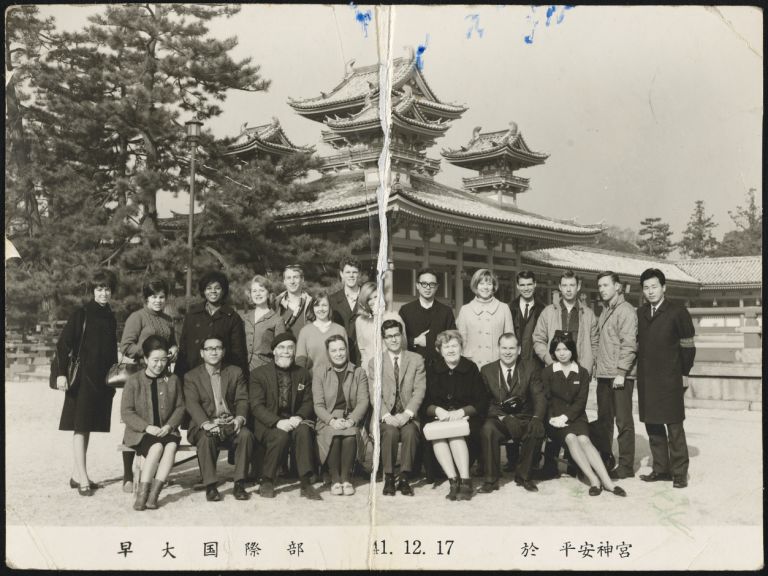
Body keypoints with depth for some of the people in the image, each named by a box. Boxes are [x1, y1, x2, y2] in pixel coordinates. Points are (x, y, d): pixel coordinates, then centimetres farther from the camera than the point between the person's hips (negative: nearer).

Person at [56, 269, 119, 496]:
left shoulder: (110, 318, 14)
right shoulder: (82, 313, -4)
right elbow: (63, 343, -9)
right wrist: (62, 373, -18)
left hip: (102, 380, 6)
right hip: (83, 377, -6)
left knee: (87, 427, 11)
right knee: (80, 426, -6)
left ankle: (76, 475, 19)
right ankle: (83, 480, -7)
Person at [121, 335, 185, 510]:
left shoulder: (173, 380, 9)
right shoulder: (134, 381, 1)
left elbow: (180, 407, 9)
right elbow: (126, 412, -3)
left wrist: (169, 426, -10)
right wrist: (147, 427, -16)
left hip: (166, 430, 2)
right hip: (140, 432, -2)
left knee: (172, 445, -31)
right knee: (157, 447, -33)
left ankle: (154, 494, -31)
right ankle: (142, 494, -26)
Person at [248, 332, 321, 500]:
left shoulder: (303, 374, 13)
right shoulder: (258, 373, 3)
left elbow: (308, 403, 9)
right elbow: (256, 406, -6)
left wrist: (299, 417, -14)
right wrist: (278, 422, -23)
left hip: (294, 421, 2)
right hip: (268, 424, -2)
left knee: (303, 430, -31)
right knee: (281, 435, -34)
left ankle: (306, 483, -28)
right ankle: (267, 482, -15)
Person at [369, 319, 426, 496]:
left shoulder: (416, 360, 10)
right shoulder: (375, 362, 10)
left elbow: (420, 390, 1)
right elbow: (374, 394, 1)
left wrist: (406, 414, -15)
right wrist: (387, 416, -16)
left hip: (408, 415, 0)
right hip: (386, 416, 0)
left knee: (410, 432, -31)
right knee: (390, 431, -31)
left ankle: (404, 478, -19)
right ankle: (389, 478, -18)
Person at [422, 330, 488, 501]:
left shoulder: (471, 368, 4)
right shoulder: (433, 371, 9)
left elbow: (482, 402, -1)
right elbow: (425, 402, 5)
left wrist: (462, 412, -17)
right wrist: (437, 410, -16)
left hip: (465, 417, -2)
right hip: (438, 417, 2)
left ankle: (465, 481, -32)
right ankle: (453, 480, -31)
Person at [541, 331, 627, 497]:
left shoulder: (582, 373, 9)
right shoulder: (547, 373, 7)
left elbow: (581, 401, 1)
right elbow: (545, 400, 3)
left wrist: (566, 416, -13)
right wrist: (553, 419, -14)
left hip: (575, 417, 1)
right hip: (555, 419, -1)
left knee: (583, 439, -28)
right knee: (570, 438, -30)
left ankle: (606, 481, -33)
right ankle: (594, 480, -32)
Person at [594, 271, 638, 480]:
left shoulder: (625, 310, -9)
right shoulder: (605, 310, 16)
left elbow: (629, 344, -15)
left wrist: (621, 372, -19)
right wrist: (597, 366, 12)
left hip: (620, 376, -8)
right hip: (604, 374, 8)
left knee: (623, 421, -2)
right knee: (604, 419, 14)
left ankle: (626, 466, 5)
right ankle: (603, 461, 23)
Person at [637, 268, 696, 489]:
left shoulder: (677, 312, -4)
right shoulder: (640, 313, 11)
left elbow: (688, 345, -3)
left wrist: (685, 373, -4)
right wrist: (639, 371, 11)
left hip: (670, 379, -5)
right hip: (646, 379, 5)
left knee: (674, 427, -1)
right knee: (652, 425, 10)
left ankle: (679, 472, 7)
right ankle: (661, 469, 20)